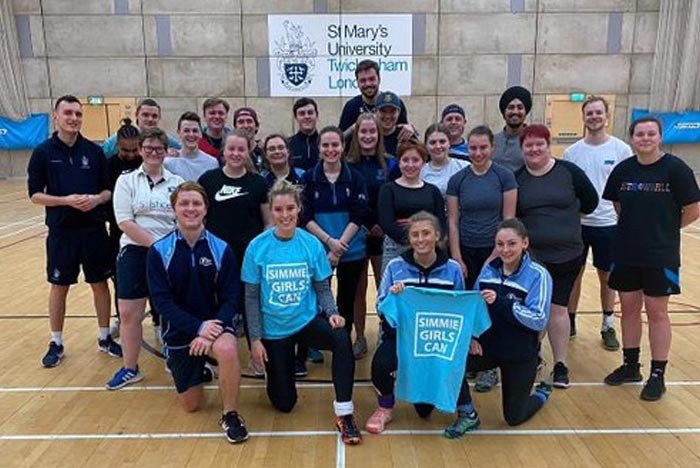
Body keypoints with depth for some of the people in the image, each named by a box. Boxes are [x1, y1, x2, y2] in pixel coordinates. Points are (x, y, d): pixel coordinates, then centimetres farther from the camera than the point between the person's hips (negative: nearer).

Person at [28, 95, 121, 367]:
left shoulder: (95, 151, 2)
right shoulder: (43, 153, -2)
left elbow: (109, 190, 6)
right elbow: (35, 195, -3)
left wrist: (97, 199, -16)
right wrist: (66, 200, -18)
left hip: (95, 230, 2)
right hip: (61, 232, -1)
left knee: (100, 284, 9)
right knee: (59, 286, 9)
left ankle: (105, 338, 26)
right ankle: (56, 343, 25)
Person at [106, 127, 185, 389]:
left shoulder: (177, 182, 6)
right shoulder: (127, 181, 2)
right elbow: (125, 222, -7)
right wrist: (155, 244, -15)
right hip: (135, 252, 0)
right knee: (129, 313, 3)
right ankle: (130, 368, 20)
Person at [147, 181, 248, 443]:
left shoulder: (221, 249, -8)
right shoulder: (159, 251, -8)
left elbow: (231, 298, -9)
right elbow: (162, 301, -13)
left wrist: (212, 329, -25)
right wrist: (198, 327, -24)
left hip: (216, 325, -1)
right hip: (180, 332, 1)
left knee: (227, 349, -37)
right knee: (191, 406, 10)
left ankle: (230, 415, -13)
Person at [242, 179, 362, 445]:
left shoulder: (312, 244, -8)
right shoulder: (257, 247, -11)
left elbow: (323, 288, 0)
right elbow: (251, 297, -5)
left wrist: (332, 313, -19)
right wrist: (255, 339, -6)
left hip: (308, 321, 0)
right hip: (273, 329, 0)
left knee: (342, 340, -33)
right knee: (284, 403, 7)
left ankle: (344, 415, -18)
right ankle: (278, 371, 43)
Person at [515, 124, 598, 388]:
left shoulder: (568, 171, -2)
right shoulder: (517, 179, 0)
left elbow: (590, 202, 5)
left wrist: (566, 218, 6)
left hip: (567, 255, 0)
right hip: (531, 256, 1)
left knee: (557, 307, 5)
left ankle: (560, 364, 17)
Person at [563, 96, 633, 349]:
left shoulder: (621, 149, -3)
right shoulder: (571, 152, 2)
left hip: (608, 224, -1)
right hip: (577, 223, 1)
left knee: (607, 276, 11)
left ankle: (608, 327, 25)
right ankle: (570, 322, 23)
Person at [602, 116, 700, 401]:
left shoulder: (675, 168, -9)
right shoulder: (623, 169, 2)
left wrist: (665, 228, 4)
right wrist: (634, 226, 8)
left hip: (661, 255, -4)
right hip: (626, 252, 4)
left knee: (656, 312, 4)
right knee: (629, 308, 12)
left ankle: (657, 375, 17)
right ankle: (630, 366, 28)